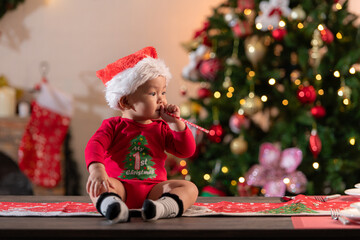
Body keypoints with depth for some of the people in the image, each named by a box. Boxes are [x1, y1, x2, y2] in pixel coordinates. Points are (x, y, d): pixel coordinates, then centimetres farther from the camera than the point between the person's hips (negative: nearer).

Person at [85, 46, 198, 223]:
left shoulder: (161, 128, 16)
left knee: (189, 188, -22)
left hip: (152, 190, 2)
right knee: (95, 184, -31)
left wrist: (175, 123, -1)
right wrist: (96, 169, -33)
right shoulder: (113, 126, 7)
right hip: (120, 186, -2)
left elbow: (187, 151, 8)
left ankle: (165, 207, -55)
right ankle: (109, 204, -65)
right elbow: (94, 146, -12)